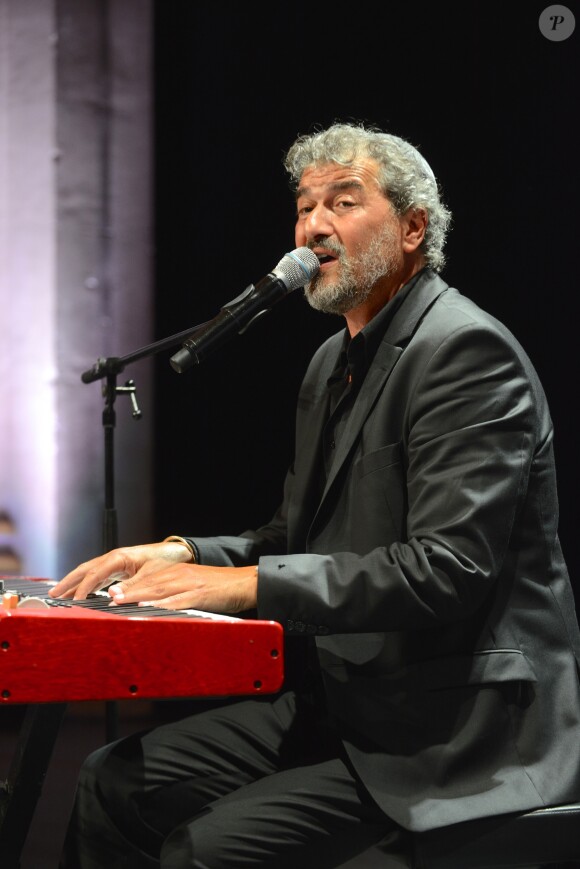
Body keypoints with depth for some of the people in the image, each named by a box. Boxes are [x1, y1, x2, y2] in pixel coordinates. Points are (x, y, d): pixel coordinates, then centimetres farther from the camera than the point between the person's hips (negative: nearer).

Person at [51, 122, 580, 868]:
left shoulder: (466, 349, -15)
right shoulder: (335, 362, 17)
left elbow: (448, 569, -25)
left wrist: (249, 585, -25)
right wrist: (184, 554, 1)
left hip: (459, 733, -9)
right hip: (342, 700, 9)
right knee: (114, 786, 1)